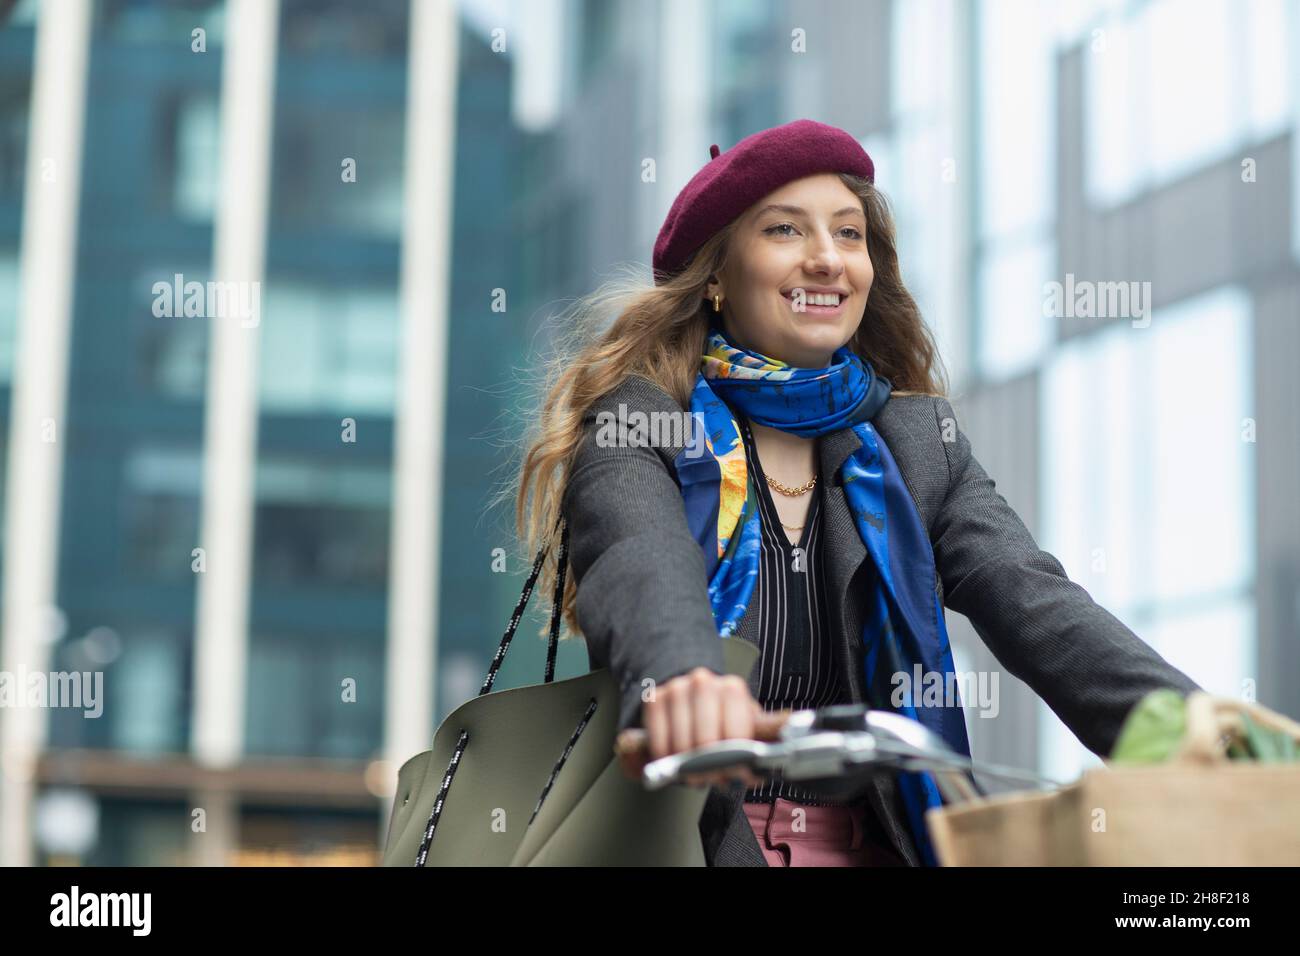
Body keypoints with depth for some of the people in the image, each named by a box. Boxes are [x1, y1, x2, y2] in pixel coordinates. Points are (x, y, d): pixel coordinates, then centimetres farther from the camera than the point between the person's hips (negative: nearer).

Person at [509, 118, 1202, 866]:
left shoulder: (918, 444, 12)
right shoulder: (636, 422, 2)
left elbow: (1036, 604, -3)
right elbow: (642, 566, -19)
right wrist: (680, 677, -41)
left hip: (877, 845, 2)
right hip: (689, 842, -2)